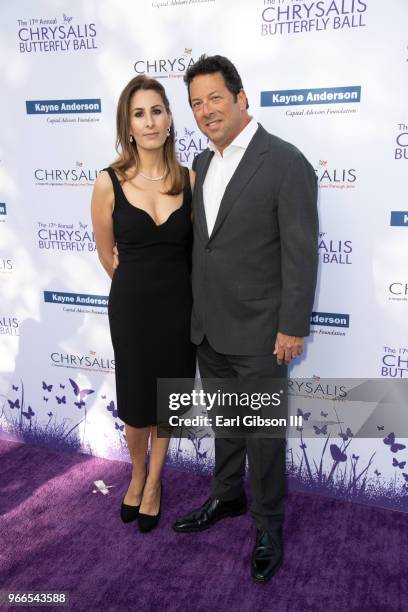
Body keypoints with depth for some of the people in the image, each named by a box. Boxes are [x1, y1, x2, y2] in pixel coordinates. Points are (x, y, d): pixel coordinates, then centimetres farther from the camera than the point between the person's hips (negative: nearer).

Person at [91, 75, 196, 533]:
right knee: (135, 403, 11)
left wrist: (169, 286, 13)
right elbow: (107, 256, 3)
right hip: (133, 307, -1)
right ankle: (138, 474, 43)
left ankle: (153, 484, 39)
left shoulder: (188, 180, -4)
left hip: (179, 305, 2)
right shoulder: (109, 183, -10)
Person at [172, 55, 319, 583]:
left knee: (264, 432, 8)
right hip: (209, 327, 7)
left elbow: (301, 253, -15)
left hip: (258, 332, -6)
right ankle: (227, 496, 43)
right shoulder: (203, 162, 9)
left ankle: (267, 526, 28)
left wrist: (293, 327, -15)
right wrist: (197, 311, 13)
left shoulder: (286, 163, -13)